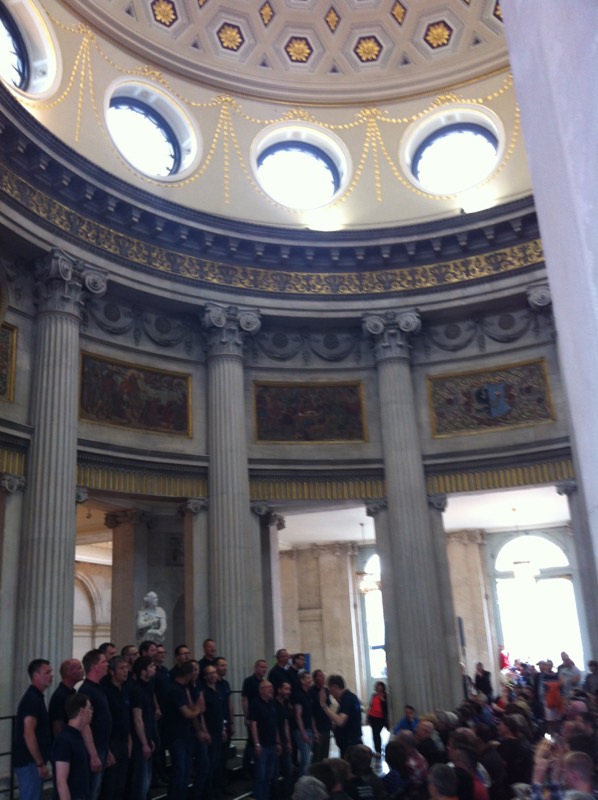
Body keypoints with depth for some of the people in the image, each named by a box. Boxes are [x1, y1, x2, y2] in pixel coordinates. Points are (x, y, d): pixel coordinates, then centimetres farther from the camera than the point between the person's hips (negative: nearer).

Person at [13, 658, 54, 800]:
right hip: (29, 761, -10)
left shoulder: (36, 697, 12)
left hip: (33, 761, 10)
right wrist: (40, 764, -20)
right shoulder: (32, 699, -18)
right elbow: (28, 734, -23)